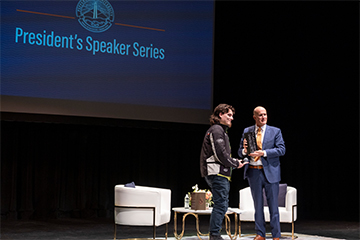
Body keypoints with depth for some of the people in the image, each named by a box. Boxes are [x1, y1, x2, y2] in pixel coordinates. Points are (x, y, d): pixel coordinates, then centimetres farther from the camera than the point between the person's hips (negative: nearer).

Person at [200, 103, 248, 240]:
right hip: (217, 173, -11)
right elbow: (220, 154, -18)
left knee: (221, 204, 12)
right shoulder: (216, 130, -10)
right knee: (221, 204, -11)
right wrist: (235, 164, -7)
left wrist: (234, 162, 12)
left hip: (221, 173, 11)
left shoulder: (220, 130, 24)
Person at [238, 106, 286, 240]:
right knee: (258, 205, 9)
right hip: (253, 171, 2)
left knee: (273, 204, 0)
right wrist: (244, 151, -15)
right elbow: (240, 152, 9)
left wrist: (264, 152, -18)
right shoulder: (247, 131, 9)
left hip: (270, 171, -2)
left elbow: (281, 150, -7)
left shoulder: (275, 131, 3)